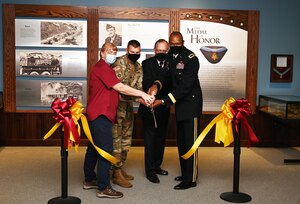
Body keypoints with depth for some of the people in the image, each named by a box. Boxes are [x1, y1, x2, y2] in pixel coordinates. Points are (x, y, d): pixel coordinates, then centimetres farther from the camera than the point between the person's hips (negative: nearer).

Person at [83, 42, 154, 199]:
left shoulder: (105, 68, 21)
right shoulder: (102, 68, -13)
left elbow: (116, 89, 15)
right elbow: (119, 87, -21)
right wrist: (142, 94, -21)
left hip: (96, 114, 11)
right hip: (101, 114, -11)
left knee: (94, 148, 16)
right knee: (106, 150, -8)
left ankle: (89, 180, 27)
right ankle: (103, 188, -3)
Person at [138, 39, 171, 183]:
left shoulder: (170, 65, 7)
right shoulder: (147, 63, -4)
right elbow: (146, 84, -15)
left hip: (164, 108, 5)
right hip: (150, 107, -4)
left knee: (161, 138, 14)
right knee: (150, 139, 0)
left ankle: (156, 166, 29)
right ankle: (149, 170, 8)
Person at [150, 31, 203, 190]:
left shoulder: (191, 59, -19)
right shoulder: (170, 56, 4)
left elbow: (184, 86, -25)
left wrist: (163, 101, -30)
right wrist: (156, 85, -18)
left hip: (191, 103, -8)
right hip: (180, 103, 8)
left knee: (189, 141, -4)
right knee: (181, 141, 14)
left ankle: (190, 179, 4)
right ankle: (185, 173, 28)